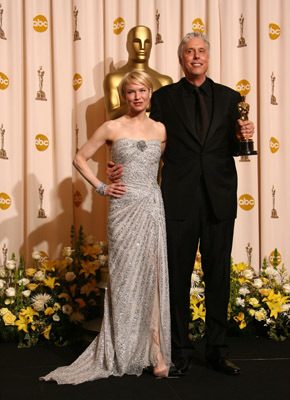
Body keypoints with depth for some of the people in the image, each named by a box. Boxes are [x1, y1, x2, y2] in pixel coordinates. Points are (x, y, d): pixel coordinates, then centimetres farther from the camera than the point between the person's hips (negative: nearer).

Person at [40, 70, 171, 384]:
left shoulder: (161, 130, 10)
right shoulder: (112, 128, 2)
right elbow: (80, 159, 8)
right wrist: (100, 187, -1)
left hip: (153, 208, 2)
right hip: (124, 208, -2)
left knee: (154, 276, 1)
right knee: (125, 277, 1)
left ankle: (157, 351, 7)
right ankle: (124, 352, 12)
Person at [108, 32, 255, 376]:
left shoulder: (228, 97, 12)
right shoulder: (164, 98, 7)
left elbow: (231, 148, 11)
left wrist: (241, 136, -11)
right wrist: (125, 167, -8)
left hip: (219, 201, 2)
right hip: (180, 201, -1)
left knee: (218, 277, 8)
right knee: (177, 278, 3)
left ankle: (217, 351, 19)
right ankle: (180, 352, 15)